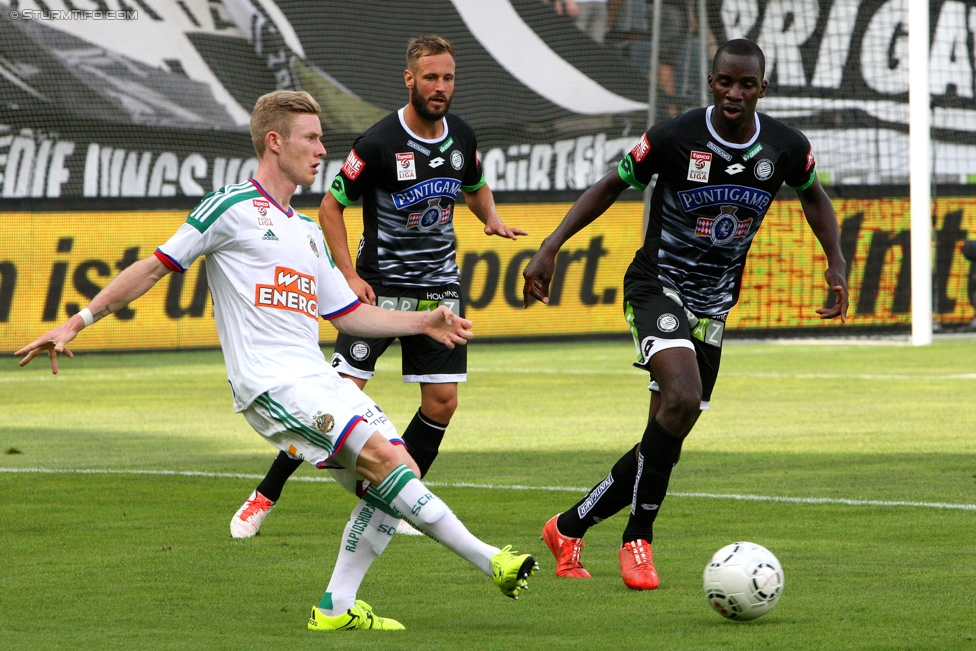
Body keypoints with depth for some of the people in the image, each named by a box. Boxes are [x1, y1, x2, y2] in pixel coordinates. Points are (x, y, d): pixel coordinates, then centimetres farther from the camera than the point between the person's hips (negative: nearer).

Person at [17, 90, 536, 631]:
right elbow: (156, 267, 1)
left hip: (318, 378, 9)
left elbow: (348, 314, 28)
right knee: (382, 454, -21)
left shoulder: (307, 232, 23)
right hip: (269, 382, -9)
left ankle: (336, 608, 2)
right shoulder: (232, 207, -1)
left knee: (391, 477, -3)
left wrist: (423, 322, 17)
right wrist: (75, 323, -3)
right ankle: (485, 559, -19)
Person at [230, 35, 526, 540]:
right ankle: (264, 497, 0)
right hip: (381, 285, -5)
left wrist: (492, 219, 1)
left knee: (442, 401, -3)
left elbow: (476, 189, 22)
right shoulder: (379, 143, -15)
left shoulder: (461, 137, 2)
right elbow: (330, 206, -6)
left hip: (439, 286, 5)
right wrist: (350, 275, -14)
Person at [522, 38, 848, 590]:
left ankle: (570, 529, 22)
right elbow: (611, 186, -2)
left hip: (713, 305, 5)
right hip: (659, 283, -5)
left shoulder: (787, 148, -6)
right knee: (683, 397, -29)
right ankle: (639, 540, -17)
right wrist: (550, 248, -9)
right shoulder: (674, 138, -16)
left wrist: (837, 263, 4)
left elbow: (813, 194, 16)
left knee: (668, 437, 5)